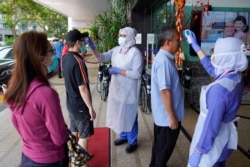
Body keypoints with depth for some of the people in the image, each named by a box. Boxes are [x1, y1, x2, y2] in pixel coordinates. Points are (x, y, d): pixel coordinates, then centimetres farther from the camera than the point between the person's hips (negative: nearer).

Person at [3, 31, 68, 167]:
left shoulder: (15, 87, -8)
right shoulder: (46, 93, -32)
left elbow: (16, 123, 6)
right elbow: (60, 138, -22)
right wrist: (67, 133, -2)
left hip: (27, 156, 6)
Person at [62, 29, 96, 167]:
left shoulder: (65, 58, 2)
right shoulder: (78, 62, -26)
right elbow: (83, 88, -25)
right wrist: (91, 108, -17)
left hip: (70, 103, 9)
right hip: (80, 106, -9)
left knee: (74, 132, 23)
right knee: (84, 136, 6)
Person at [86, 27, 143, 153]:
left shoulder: (135, 53, -16)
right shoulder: (116, 50, 4)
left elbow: (137, 74, -21)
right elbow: (102, 58, 4)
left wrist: (119, 71, -21)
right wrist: (93, 48, -11)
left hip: (129, 91, -7)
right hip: (116, 88, 7)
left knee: (130, 116, 7)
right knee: (119, 114, 20)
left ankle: (132, 142, 28)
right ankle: (123, 136, 42)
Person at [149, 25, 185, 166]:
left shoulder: (163, 58, 7)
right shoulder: (164, 61, -25)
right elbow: (165, 91, -26)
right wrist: (172, 116, -21)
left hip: (162, 113, 10)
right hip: (167, 115, -10)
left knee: (160, 144, 25)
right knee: (165, 148, 11)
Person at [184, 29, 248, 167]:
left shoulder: (219, 89, -34)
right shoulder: (236, 77, -5)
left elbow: (211, 125, -30)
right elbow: (211, 68, 12)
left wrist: (198, 153, -20)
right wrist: (195, 45, 17)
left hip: (212, 141, -8)